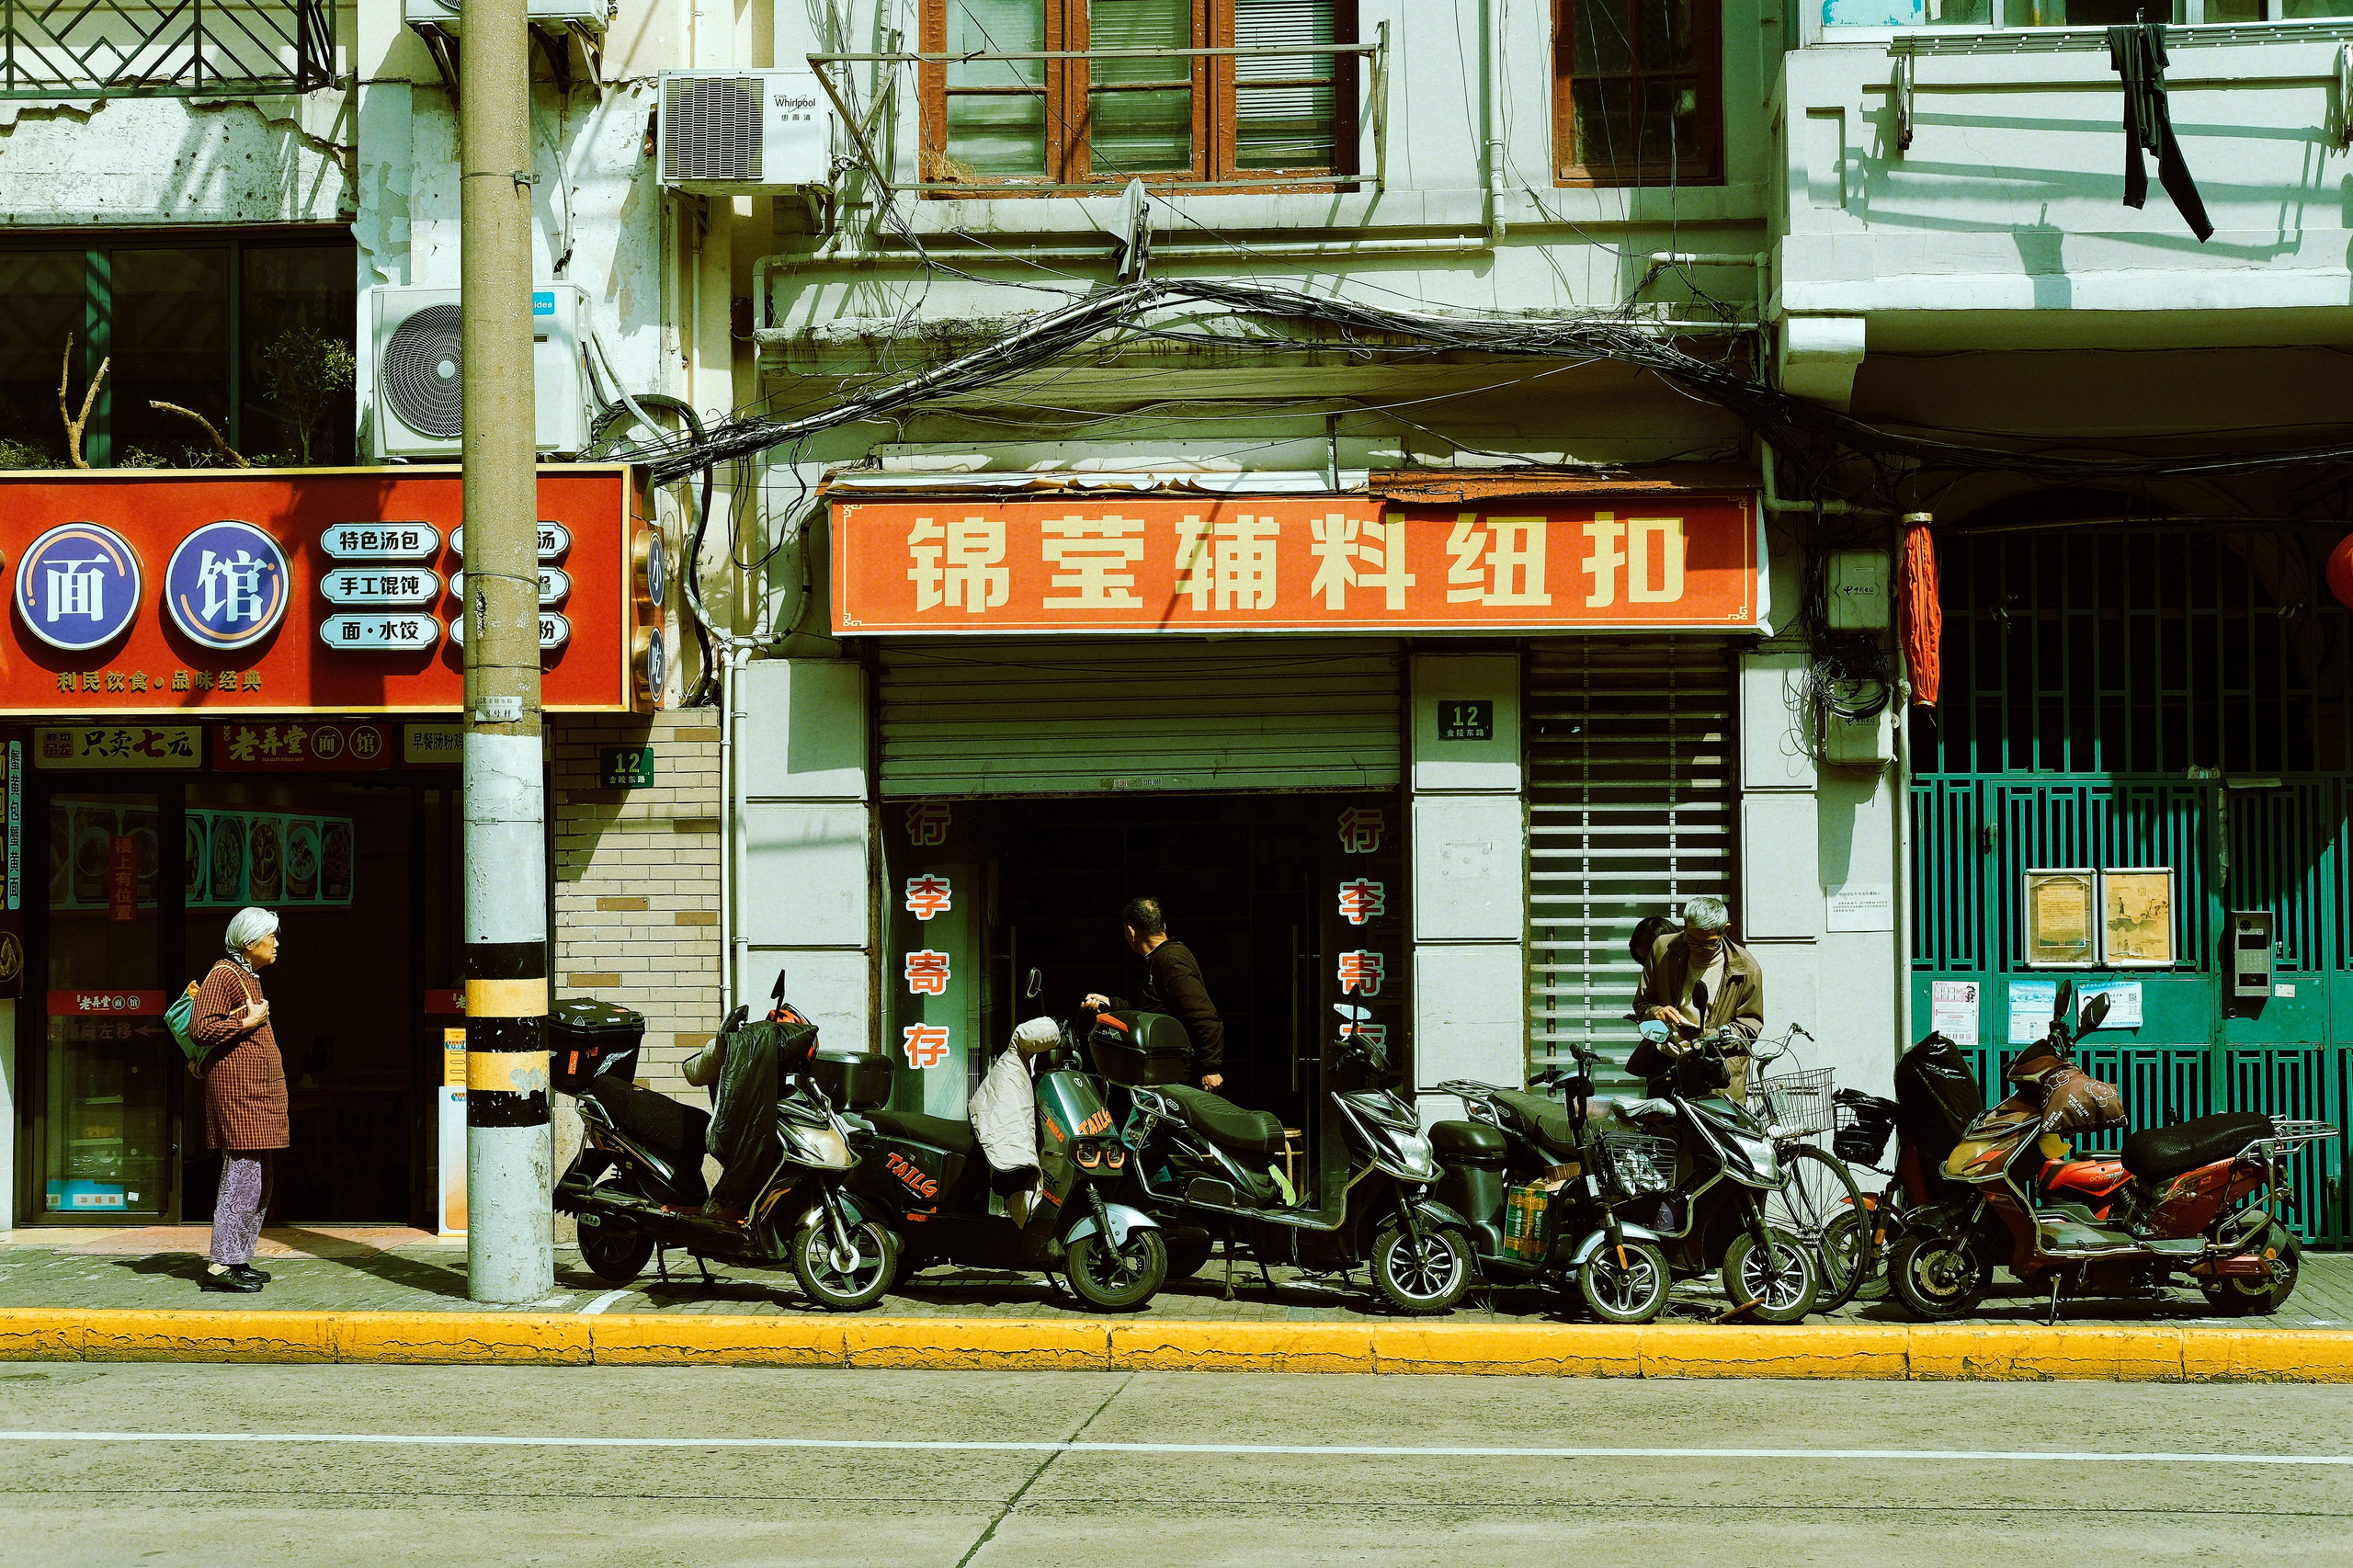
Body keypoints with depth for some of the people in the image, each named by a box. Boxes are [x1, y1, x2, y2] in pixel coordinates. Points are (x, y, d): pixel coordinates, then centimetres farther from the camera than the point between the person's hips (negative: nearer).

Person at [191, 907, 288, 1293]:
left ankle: (239, 1260, 14)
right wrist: (249, 1022, -17)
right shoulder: (224, 975, -10)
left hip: (259, 1087, 11)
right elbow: (200, 1028, -20)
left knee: (262, 1178, 10)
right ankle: (221, 1266, -14)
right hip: (238, 1086, -11)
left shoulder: (249, 976, 20)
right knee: (243, 1175, -13)